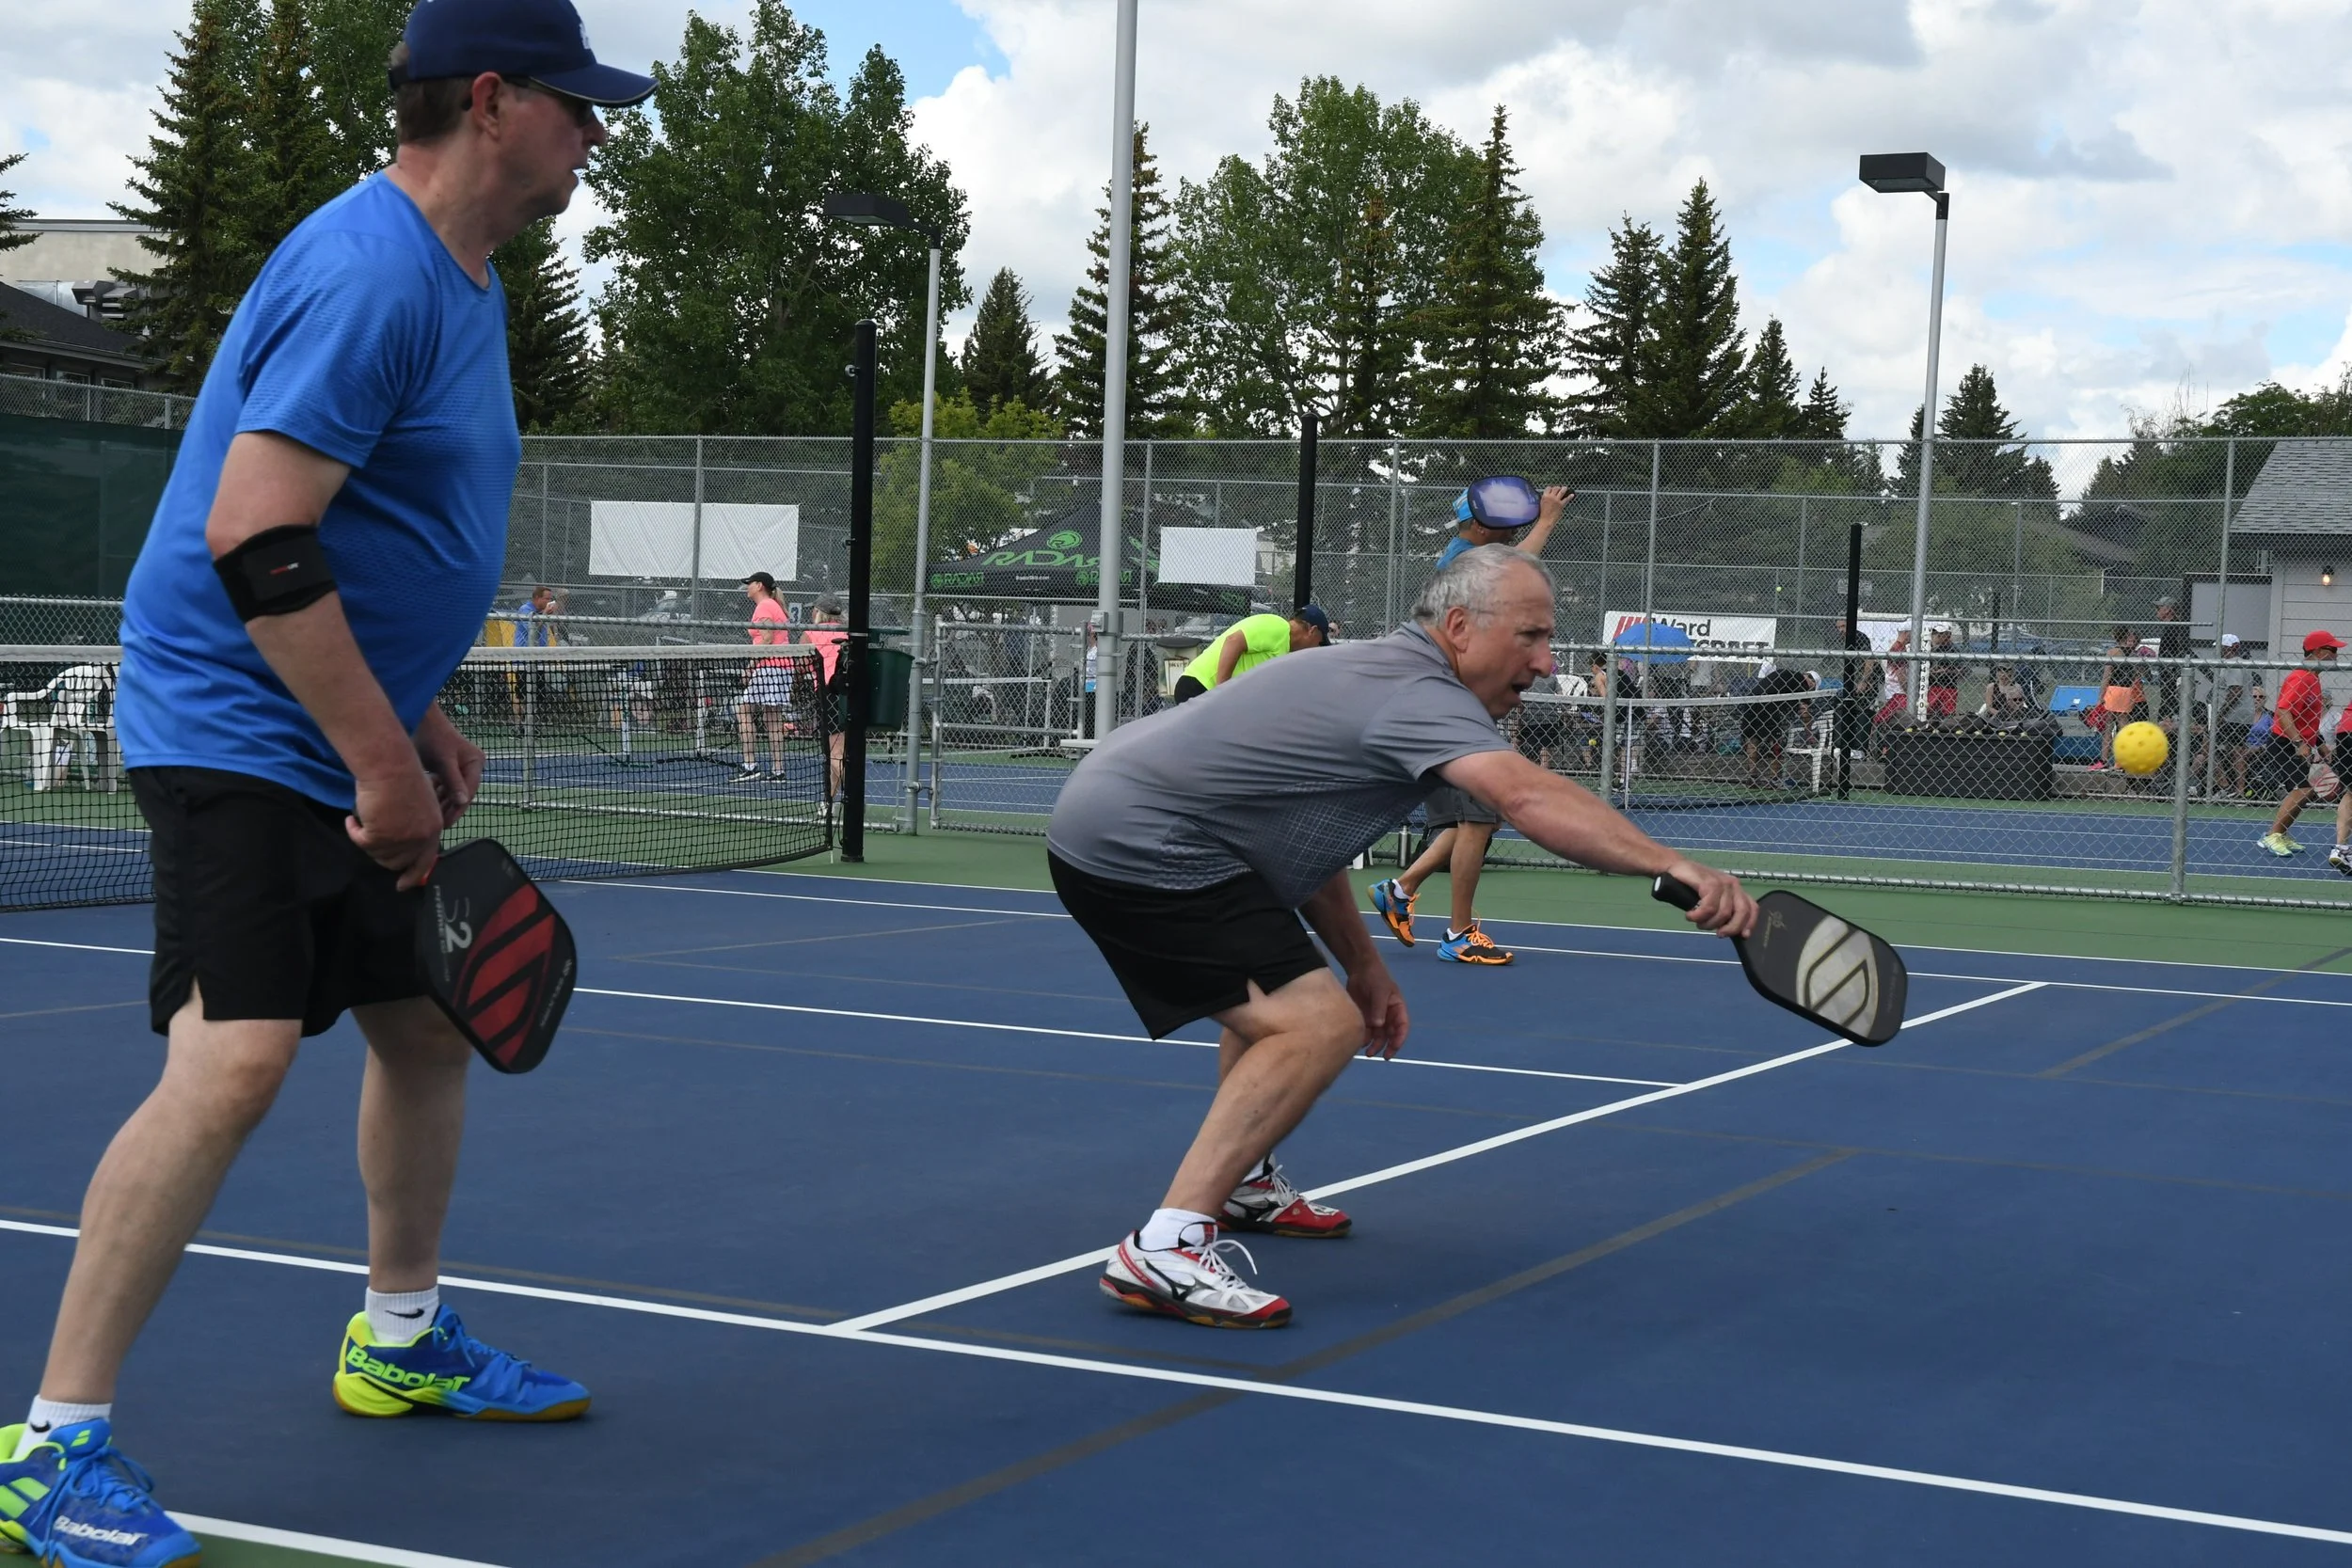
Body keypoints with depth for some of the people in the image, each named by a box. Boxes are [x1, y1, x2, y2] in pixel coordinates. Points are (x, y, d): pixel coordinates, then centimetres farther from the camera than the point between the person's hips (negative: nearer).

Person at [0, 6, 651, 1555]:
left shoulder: (466, 284, 13)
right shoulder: (368, 274, -19)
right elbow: (256, 542, -26)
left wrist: (424, 724, 18)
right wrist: (383, 762, -23)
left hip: (348, 734, 11)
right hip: (232, 726, -11)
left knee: (430, 1023, 18)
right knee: (233, 1058, -20)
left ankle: (402, 1341, 37)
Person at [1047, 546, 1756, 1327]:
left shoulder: (1381, 677, 13)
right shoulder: (1421, 696, -19)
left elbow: (1301, 834, 21)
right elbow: (1528, 797, -38)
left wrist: (1363, 966, 16)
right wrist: (1675, 865, -47)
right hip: (1138, 846, -11)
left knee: (1277, 991, 30)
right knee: (1317, 1024, -19)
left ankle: (1242, 1183, 45)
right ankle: (1164, 1249, -22)